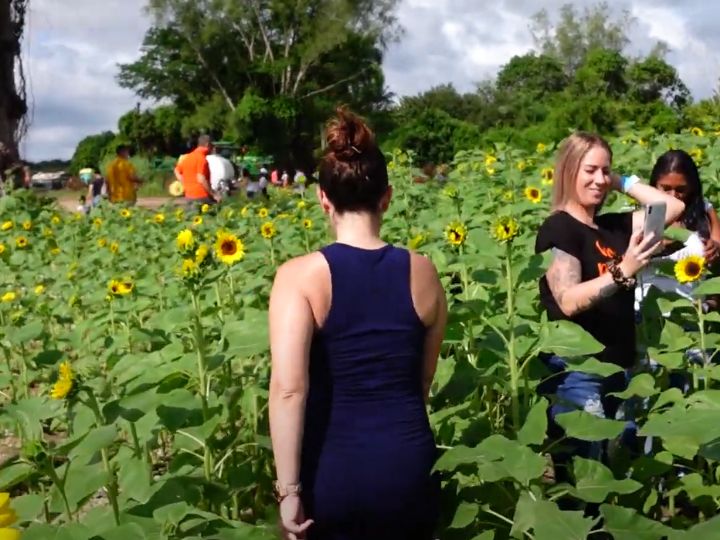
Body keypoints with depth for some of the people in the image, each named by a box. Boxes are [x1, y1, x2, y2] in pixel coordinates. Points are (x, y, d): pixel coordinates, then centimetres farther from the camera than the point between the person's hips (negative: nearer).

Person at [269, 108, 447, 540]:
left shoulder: (300, 276, -13)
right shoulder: (423, 272, -2)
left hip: (331, 472, -2)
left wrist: (289, 489, -15)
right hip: (409, 467, 3)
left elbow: (288, 387, -22)